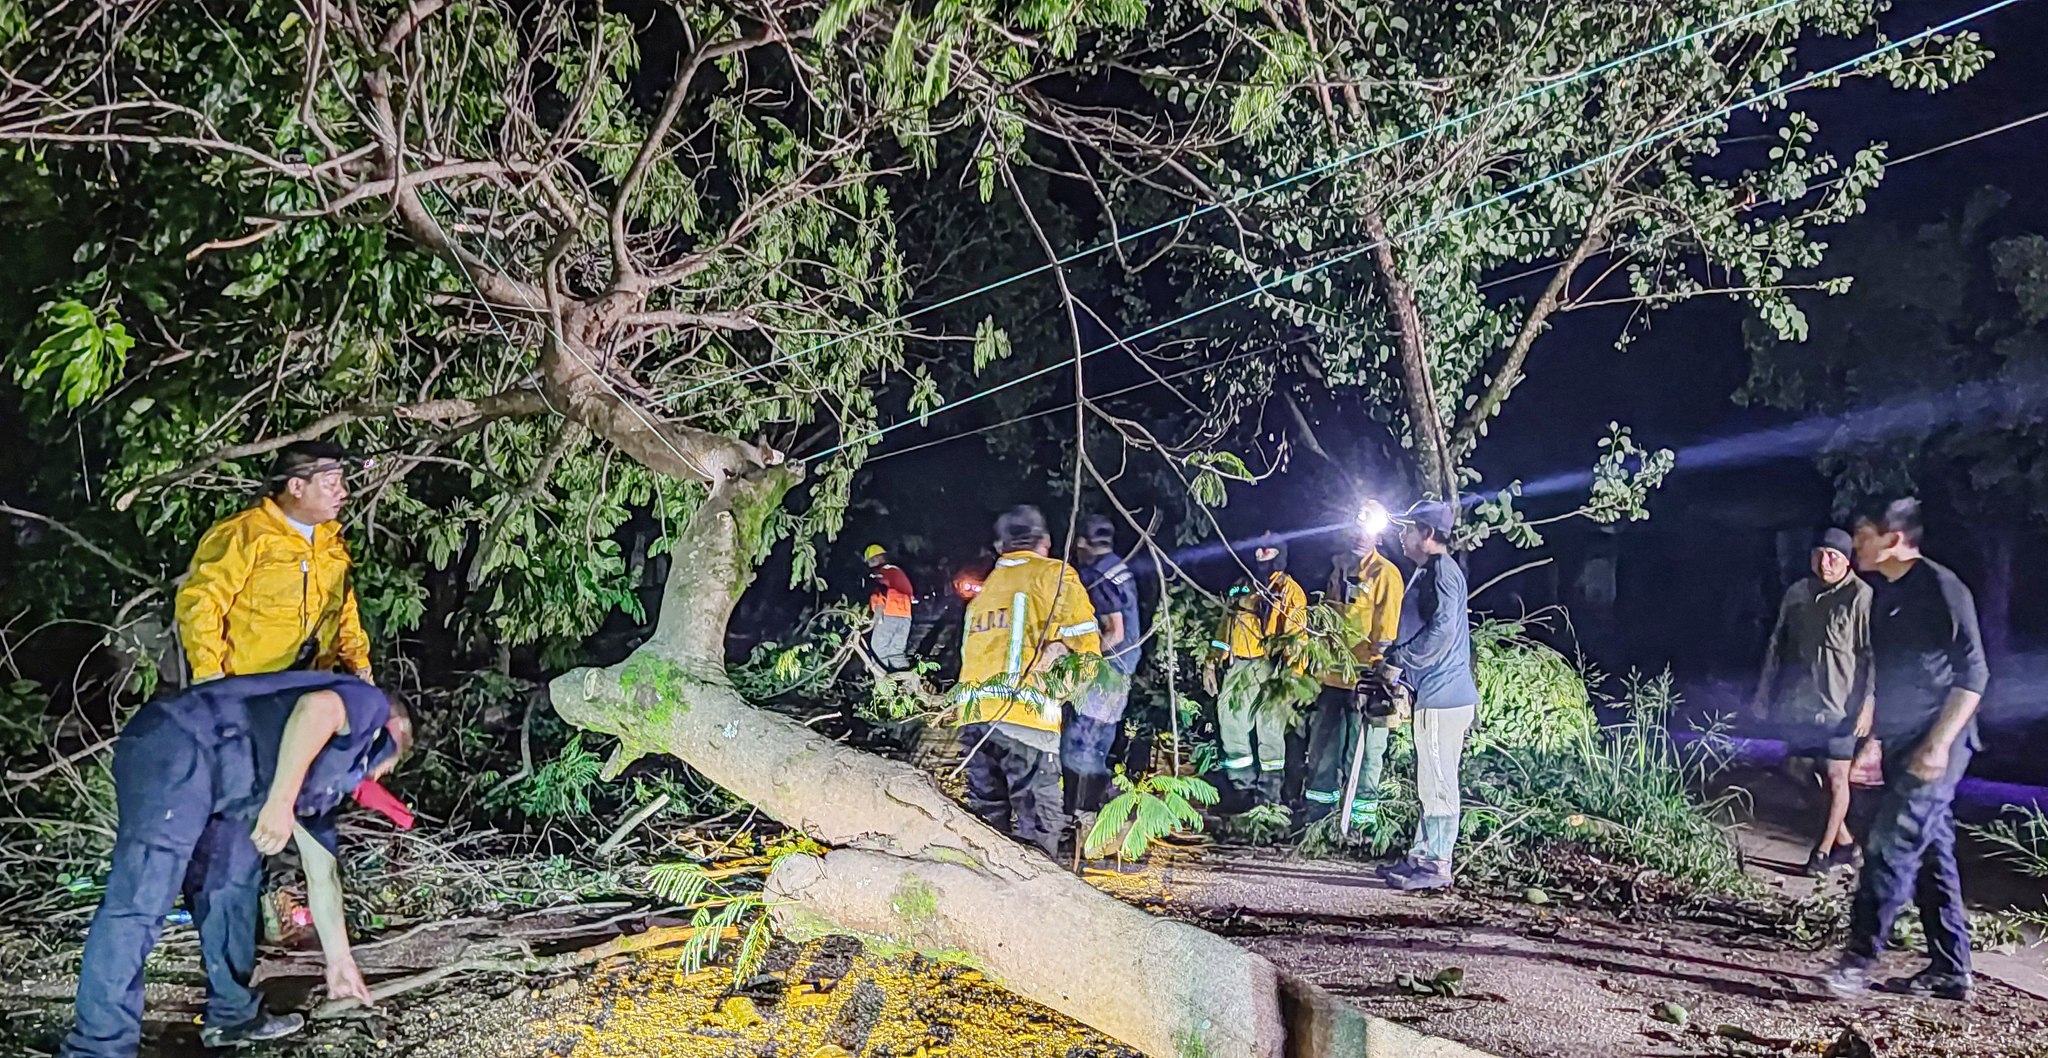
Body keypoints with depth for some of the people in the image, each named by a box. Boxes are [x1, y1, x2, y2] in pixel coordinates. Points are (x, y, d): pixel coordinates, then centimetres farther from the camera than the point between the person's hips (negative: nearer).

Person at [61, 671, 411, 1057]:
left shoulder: (324, 768, 33)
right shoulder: (369, 705, 10)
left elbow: (321, 874, 39)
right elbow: (315, 709, -16)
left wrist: (339, 961, 44)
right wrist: (280, 800, -23)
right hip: (181, 748, -10)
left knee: (229, 882, 18)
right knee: (140, 900, -13)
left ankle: (231, 1014, 27)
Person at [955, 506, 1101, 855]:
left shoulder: (984, 588, 25)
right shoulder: (1056, 575, 7)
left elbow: (968, 651, 19)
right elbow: (1086, 646, 1)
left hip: (972, 714, 6)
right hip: (1026, 713, -6)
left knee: (987, 818, 12)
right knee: (1038, 826, -3)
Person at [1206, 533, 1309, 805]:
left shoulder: (1290, 590, 2)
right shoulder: (1241, 588, 21)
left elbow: (1296, 636, -6)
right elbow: (1225, 629, 23)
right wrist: (1213, 662, 15)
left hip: (1269, 669, -6)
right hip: (1238, 668, 6)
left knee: (1269, 728, -6)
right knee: (1231, 722, 3)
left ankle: (1268, 793, 0)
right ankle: (1244, 787, 13)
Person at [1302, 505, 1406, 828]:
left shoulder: (1385, 573, -5)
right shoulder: (1340, 567, 16)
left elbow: (1386, 626, -11)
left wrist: (1377, 665, -19)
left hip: (1363, 676, -7)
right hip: (1334, 674, 7)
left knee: (1362, 748, -2)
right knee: (1323, 740, 14)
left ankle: (1363, 811, 8)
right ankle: (1318, 806, 26)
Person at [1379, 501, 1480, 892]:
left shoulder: (1442, 570, -13)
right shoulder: (1429, 571, 20)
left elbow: (1442, 630, -24)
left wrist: (1399, 658, -13)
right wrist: (1397, 661, 16)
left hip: (1443, 697, -11)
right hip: (1437, 695, 11)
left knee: (1438, 783, -6)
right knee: (1430, 782, 15)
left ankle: (1436, 866, 0)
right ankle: (1422, 856, 22)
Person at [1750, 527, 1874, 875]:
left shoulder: (1861, 598, -8)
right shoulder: (1797, 594, 9)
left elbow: (1873, 656, -10)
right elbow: (1777, 646, 15)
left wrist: (1867, 704, -15)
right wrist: (1764, 693, 14)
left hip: (1838, 706, -5)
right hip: (1799, 702, 6)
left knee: (1836, 776, 2)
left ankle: (1824, 849, 12)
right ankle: (1844, 842, 24)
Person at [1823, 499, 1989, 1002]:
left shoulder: (1941, 587, -12)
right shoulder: (1882, 593, 13)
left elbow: (1973, 673, -15)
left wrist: (1940, 742, -21)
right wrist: (1874, 740, 21)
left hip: (1936, 743, -9)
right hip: (1902, 743, 9)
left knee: (1891, 844, -12)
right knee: (1930, 850, 12)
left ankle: (1860, 960, -10)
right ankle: (1950, 970, 19)